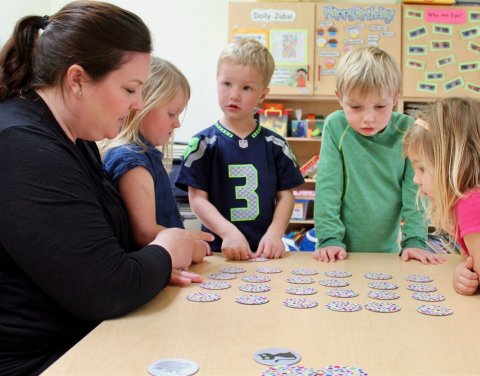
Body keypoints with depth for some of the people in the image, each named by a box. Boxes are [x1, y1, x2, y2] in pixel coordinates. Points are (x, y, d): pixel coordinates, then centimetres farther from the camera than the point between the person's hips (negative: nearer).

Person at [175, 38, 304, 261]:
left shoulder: (274, 145, 8)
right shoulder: (203, 144, 2)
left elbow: (285, 195, 9)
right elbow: (197, 198, -2)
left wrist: (275, 233, -8)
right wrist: (228, 232, -16)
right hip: (220, 250, -1)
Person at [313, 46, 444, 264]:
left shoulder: (407, 130, -4)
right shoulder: (336, 127, -7)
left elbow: (416, 188, -2)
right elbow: (327, 186, -7)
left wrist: (415, 240, -9)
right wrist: (330, 239, -12)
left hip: (387, 251, 2)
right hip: (342, 252, -1)